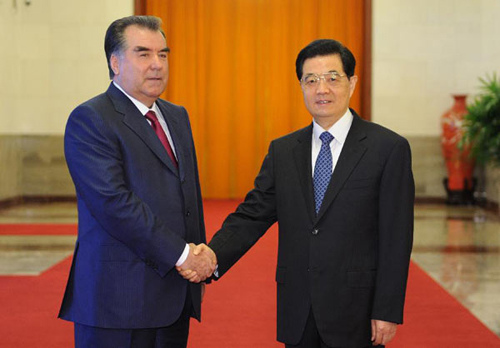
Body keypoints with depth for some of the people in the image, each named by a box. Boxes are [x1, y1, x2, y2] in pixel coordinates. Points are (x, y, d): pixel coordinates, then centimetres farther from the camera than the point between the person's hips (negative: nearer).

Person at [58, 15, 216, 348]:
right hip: (120, 296, -7)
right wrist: (180, 254, -17)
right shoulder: (89, 120, -9)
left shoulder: (177, 117, 16)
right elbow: (113, 202, -19)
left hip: (176, 293, 7)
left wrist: (200, 260, 3)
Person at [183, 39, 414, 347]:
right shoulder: (282, 151, 9)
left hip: (355, 311, -4)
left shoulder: (389, 148, -5)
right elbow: (252, 216, 3)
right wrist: (211, 258, -15)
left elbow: (397, 237, -7)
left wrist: (387, 312, -11)